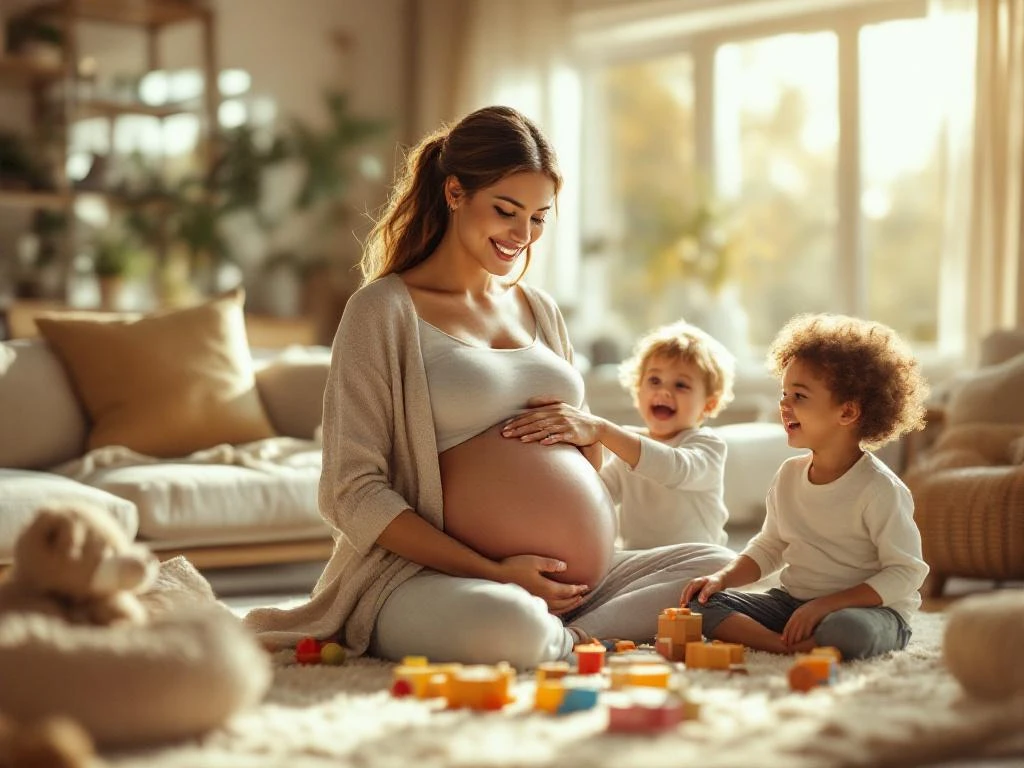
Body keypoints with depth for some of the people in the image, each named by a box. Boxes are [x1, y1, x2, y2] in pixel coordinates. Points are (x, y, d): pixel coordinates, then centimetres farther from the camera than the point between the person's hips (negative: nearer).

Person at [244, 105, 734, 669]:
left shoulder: (539, 310, 18)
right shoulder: (385, 309, -2)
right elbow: (353, 494, -10)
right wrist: (492, 573, -15)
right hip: (438, 576, -7)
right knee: (507, 624, -39)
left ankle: (567, 636, -13)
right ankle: (573, 642, -10)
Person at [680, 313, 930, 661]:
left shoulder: (880, 488, -15)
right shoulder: (789, 475, 7)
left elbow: (904, 573, -16)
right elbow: (769, 548, 19)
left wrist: (825, 605, -24)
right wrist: (724, 577, 0)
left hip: (868, 607, -7)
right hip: (793, 601, 7)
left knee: (848, 631, -42)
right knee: (700, 603, -11)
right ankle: (788, 645, -28)